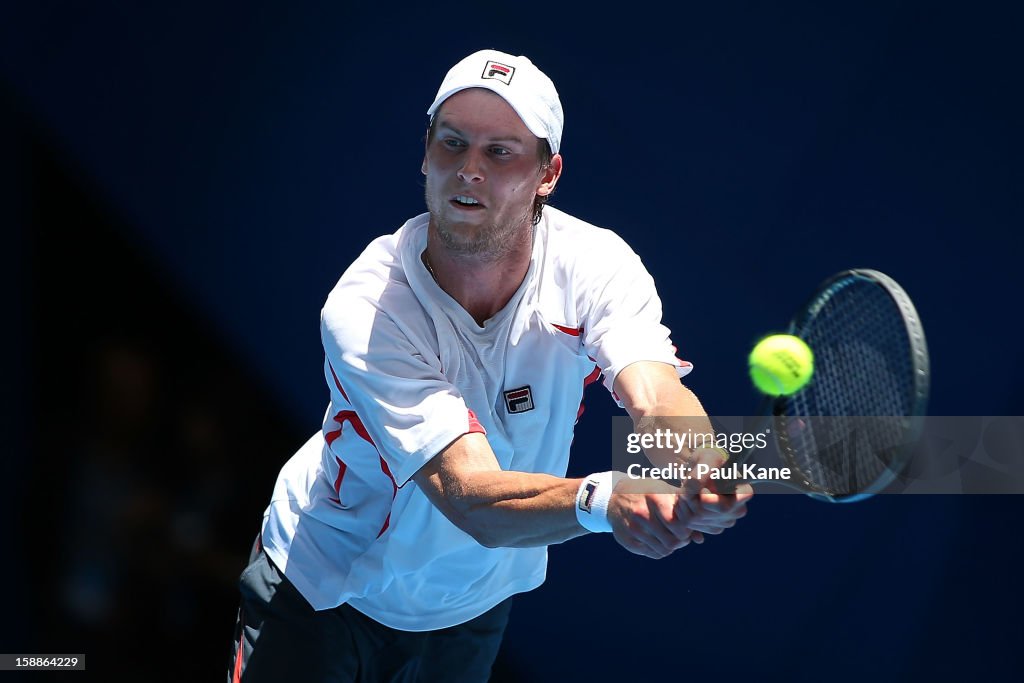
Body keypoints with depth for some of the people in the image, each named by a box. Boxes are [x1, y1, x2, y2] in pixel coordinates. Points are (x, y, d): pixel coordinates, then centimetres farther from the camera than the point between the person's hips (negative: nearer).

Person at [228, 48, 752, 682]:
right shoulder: (364, 311, -32)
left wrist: (703, 474, -64)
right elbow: (471, 498, -41)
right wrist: (604, 498, -61)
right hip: (320, 592, -3)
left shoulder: (597, 266, -21)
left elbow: (657, 398, -39)